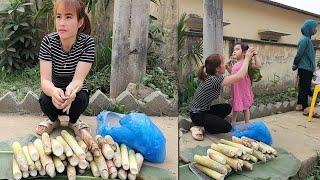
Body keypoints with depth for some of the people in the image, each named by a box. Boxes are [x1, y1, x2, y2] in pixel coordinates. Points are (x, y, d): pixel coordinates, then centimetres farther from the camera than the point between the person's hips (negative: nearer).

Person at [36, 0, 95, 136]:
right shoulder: (48, 41, -19)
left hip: (75, 89, -1)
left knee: (81, 99, -31)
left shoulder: (87, 43, -22)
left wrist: (71, 91, -54)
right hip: (54, 88, 1)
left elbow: (78, 79, -29)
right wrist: (53, 91, -53)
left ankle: (73, 121, 6)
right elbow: (45, 79, -27)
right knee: (45, 100, -28)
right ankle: (53, 120, 9)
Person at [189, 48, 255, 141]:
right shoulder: (214, 80, -28)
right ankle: (199, 128, -5)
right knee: (227, 127, -14)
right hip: (197, 115, -10)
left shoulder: (209, 77, 1)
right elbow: (240, 76, -31)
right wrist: (247, 58, -20)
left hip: (204, 110, 10)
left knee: (227, 107, 14)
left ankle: (204, 124, 6)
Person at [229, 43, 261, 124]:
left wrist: (255, 54, -20)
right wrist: (228, 68, 15)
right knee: (235, 107, 15)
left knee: (245, 107, 6)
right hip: (236, 90, 8)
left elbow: (258, 66, -23)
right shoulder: (235, 64, 12)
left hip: (244, 89, -8)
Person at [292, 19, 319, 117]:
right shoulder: (304, 39, -16)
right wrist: (295, 65, -5)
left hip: (307, 69, 9)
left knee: (303, 88, 14)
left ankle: (299, 105, 23)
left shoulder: (307, 39, 14)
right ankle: (306, 109, -5)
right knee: (305, 88, -7)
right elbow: (299, 54, -16)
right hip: (305, 69, -9)